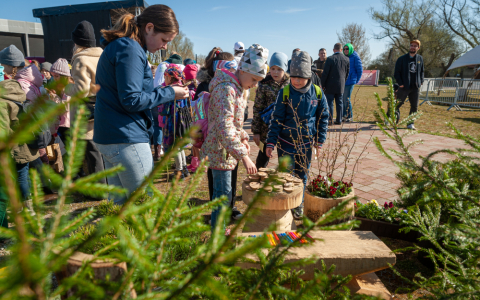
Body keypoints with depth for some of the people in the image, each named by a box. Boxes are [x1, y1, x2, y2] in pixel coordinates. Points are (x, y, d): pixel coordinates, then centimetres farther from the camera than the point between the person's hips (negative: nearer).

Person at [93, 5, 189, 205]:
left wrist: (167, 92, 10)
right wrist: (169, 93, -9)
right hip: (126, 139, -10)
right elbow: (132, 100, -19)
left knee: (118, 202, 17)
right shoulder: (130, 49, -13)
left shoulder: (118, 46, 17)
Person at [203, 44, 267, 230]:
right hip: (221, 151, -10)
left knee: (222, 193, 19)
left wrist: (243, 137, 8)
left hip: (227, 151, 10)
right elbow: (225, 128, -29)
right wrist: (244, 156, -31)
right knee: (223, 194, -2)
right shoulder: (226, 89, -21)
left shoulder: (236, 88, 11)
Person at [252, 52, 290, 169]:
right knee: (263, 159, 8)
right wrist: (256, 131, -5)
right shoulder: (264, 85, -4)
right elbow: (257, 109, -3)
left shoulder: (290, 84, 0)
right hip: (267, 128, -1)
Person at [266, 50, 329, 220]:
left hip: (306, 144, 2)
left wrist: (319, 141, 4)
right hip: (286, 143, -2)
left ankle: (298, 205, 34)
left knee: (302, 175, 15)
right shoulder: (285, 93, -10)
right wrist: (271, 142, -11)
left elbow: (323, 117, 5)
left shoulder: (317, 93, -4)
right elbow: (276, 119, -7)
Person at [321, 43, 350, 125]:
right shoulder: (346, 59, 4)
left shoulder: (330, 59, -11)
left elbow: (325, 73, -10)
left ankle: (329, 120, 1)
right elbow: (347, 73, 10)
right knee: (339, 103, 10)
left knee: (329, 103, 1)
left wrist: (323, 84, -2)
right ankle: (339, 120, 14)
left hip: (330, 85, -4)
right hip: (341, 85, 4)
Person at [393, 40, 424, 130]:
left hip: (415, 87, 4)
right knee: (397, 104, -2)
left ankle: (410, 123, 14)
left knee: (414, 106, 5)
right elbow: (397, 72, -2)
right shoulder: (402, 58, 0)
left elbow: (422, 71, 20)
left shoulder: (420, 59, 12)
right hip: (404, 87, -4)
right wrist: (400, 83, -11)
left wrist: (421, 82, 6)